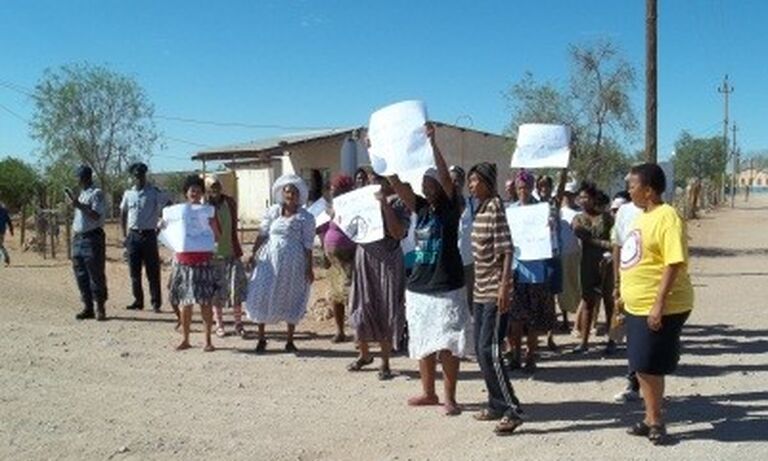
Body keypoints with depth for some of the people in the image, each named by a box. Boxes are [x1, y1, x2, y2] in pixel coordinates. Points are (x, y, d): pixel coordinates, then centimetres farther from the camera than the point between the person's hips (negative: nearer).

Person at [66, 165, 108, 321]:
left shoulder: (97, 194, -8)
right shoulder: (82, 194, 19)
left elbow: (96, 215, -18)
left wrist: (79, 205, -20)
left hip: (92, 238, -9)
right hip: (78, 238, 9)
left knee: (96, 274, -5)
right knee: (81, 275, 9)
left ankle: (100, 308, 1)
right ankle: (87, 307, 16)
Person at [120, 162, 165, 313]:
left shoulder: (154, 193, -4)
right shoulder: (128, 194, 7)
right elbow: (123, 214, 16)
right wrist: (124, 235, 10)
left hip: (149, 235, -4)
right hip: (133, 235, 4)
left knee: (152, 271, -1)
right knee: (134, 271, 8)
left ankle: (156, 302, 5)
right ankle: (138, 301, 18)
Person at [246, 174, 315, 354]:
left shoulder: (306, 217, -2)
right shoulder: (273, 211, 5)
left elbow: (308, 245, -4)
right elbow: (262, 235, 8)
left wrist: (309, 268, -8)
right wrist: (253, 254, 2)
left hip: (293, 262, -2)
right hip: (270, 258, 2)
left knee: (291, 299, 6)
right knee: (261, 296, -1)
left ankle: (290, 341, 19)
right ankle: (261, 339, 12)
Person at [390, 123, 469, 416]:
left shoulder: (451, 207, -5)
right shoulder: (421, 207, 10)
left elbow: (446, 177, -21)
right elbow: (397, 183, 3)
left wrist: (432, 143, -27)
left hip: (447, 288, -6)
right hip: (418, 286, 6)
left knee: (447, 345, -3)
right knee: (422, 343, 13)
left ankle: (449, 397, 5)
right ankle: (428, 392, 25)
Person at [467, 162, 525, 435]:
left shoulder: (495, 207, -13)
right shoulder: (480, 208, 13)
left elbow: (507, 250, -19)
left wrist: (504, 285, -26)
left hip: (495, 292, -9)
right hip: (481, 290, 9)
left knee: (488, 350, -12)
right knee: (481, 350, 12)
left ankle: (512, 410, -6)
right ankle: (496, 404, 22)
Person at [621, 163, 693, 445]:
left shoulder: (667, 217, -17)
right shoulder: (643, 216, 12)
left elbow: (674, 264, -23)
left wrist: (658, 304, -27)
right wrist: (625, 293, 22)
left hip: (660, 309, -9)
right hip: (637, 306, 9)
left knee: (650, 367, -1)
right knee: (642, 367, 15)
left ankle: (655, 422, 16)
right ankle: (652, 420, 27)